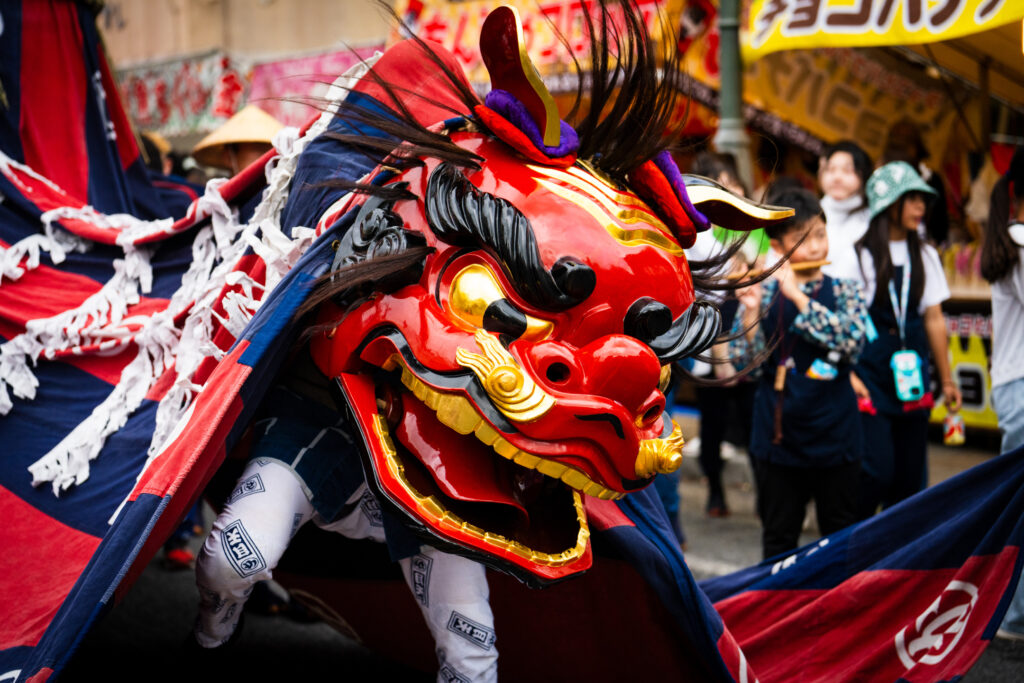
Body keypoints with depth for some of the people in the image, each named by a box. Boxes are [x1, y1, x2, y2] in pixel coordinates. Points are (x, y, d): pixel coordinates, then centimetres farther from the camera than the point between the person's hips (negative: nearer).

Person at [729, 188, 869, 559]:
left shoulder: (844, 292, 0)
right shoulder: (762, 294, 0)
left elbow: (852, 342, -19)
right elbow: (746, 366, -5)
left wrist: (799, 297, -21)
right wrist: (751, 311, -19)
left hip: (836, 439, 0)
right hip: (779, 441, 0)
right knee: (779, 539, 11)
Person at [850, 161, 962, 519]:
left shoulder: (925, 256, 11)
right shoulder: (858, 254, -5)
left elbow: (934, 320, 13)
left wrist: (946, 379, 13)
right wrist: (848, 374, -14)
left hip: (911, 376, 5)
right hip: (870, 374, -5)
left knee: (911, 473, 6)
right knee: (877, 470, -11)